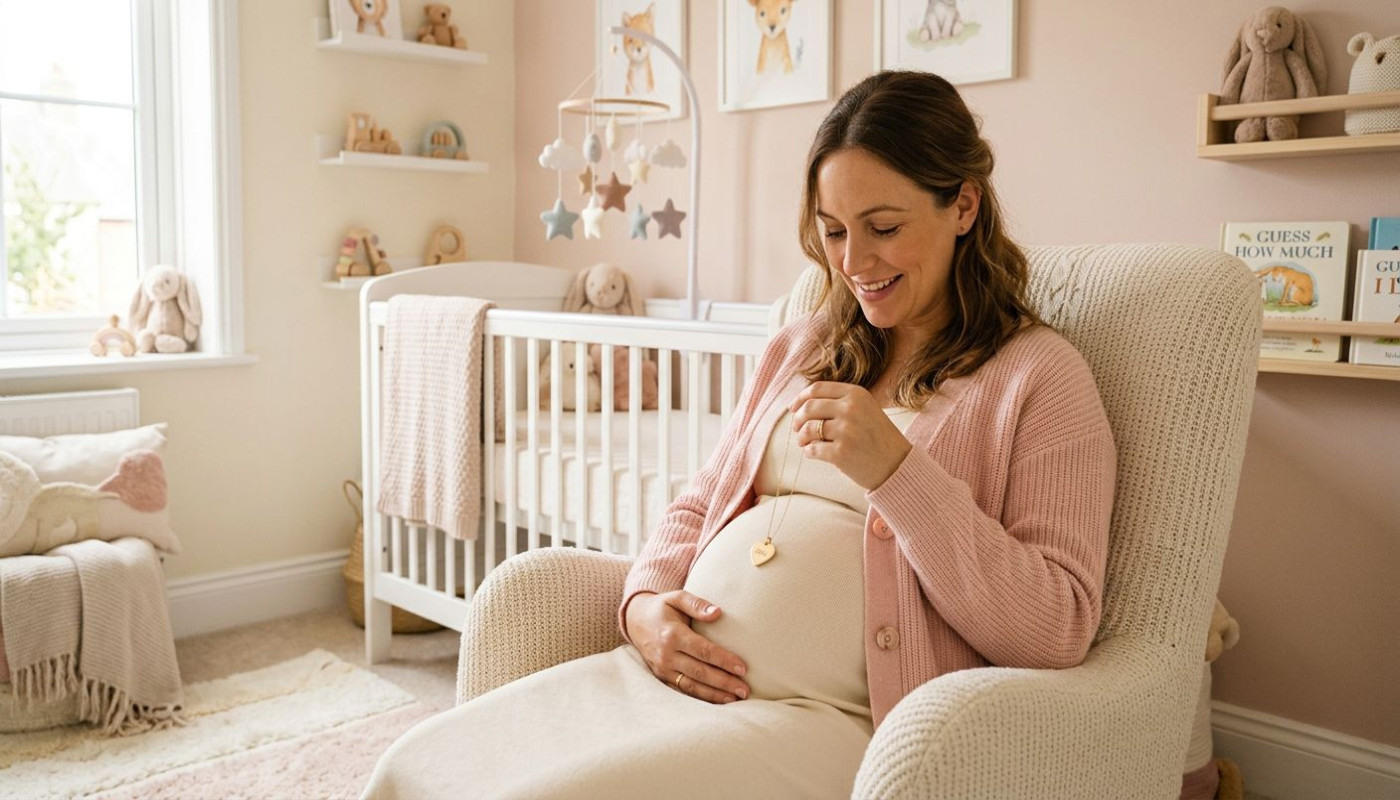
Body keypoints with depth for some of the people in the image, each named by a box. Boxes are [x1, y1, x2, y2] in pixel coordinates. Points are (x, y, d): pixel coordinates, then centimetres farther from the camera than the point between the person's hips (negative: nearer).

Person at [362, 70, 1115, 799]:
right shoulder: (798, 347, 18)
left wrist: (897, 470, -19)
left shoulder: (1041, 376, -1)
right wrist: (645, 601, 0)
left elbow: (1059, 631, -8)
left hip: (833, 716, -5)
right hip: (670, 673, 6)